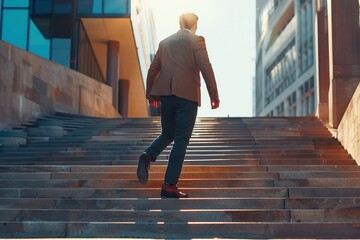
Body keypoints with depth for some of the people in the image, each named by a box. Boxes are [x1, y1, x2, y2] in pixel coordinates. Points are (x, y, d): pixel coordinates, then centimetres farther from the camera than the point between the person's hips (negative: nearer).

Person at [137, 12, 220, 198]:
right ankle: (169, 185, -3)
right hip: (187, 95, -5)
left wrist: (150, 94, 29)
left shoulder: (165, 42, 15)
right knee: (181, 141, -1)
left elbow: (152, 70, 17)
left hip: (166, 95, 5)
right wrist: (214, 96, -5)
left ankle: (148, 156, -7)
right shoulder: (196, 40, 0)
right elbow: (206, 69, -9)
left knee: (167, 134, 21)